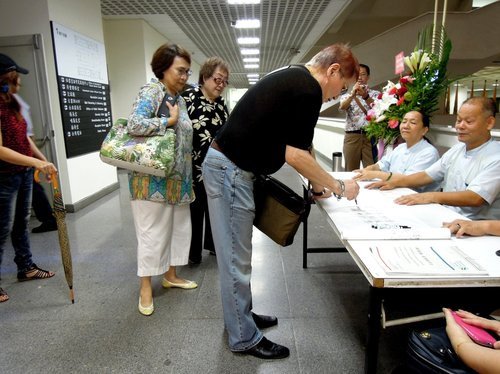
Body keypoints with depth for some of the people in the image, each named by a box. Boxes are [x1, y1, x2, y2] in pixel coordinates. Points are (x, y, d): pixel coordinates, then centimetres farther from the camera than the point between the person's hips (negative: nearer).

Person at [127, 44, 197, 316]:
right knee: (152, 231, 0)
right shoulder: (151, 91, -10)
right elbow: (134, 124, -26)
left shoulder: (179, 98, 16)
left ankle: (170, 275, 31)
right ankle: (146, 287, 15)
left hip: (178, 179, 8)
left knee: (178, 227, 14)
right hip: (153, 179, -8)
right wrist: (170, 121, -17)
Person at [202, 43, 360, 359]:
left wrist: (317, 182, 18)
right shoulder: (309, 89, -15)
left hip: (228, 166, 10)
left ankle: (241, 315, 35)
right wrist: (339, 187, -7)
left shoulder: (292, 77, 16)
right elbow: (295, 155, -19)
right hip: (230, 170, -10)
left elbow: (287, 145, 19)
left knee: (238, 255, 18)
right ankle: (244, 338, 17)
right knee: (237, 259, 1)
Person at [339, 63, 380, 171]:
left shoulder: (375, 94, 12)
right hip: (352, 136, 1)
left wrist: (365, 96, -25)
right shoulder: (347, 95, 14)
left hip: (370, 135, -1)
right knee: (351, 171, 2)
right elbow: (342, 107, -9)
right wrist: (352, 94, -27)